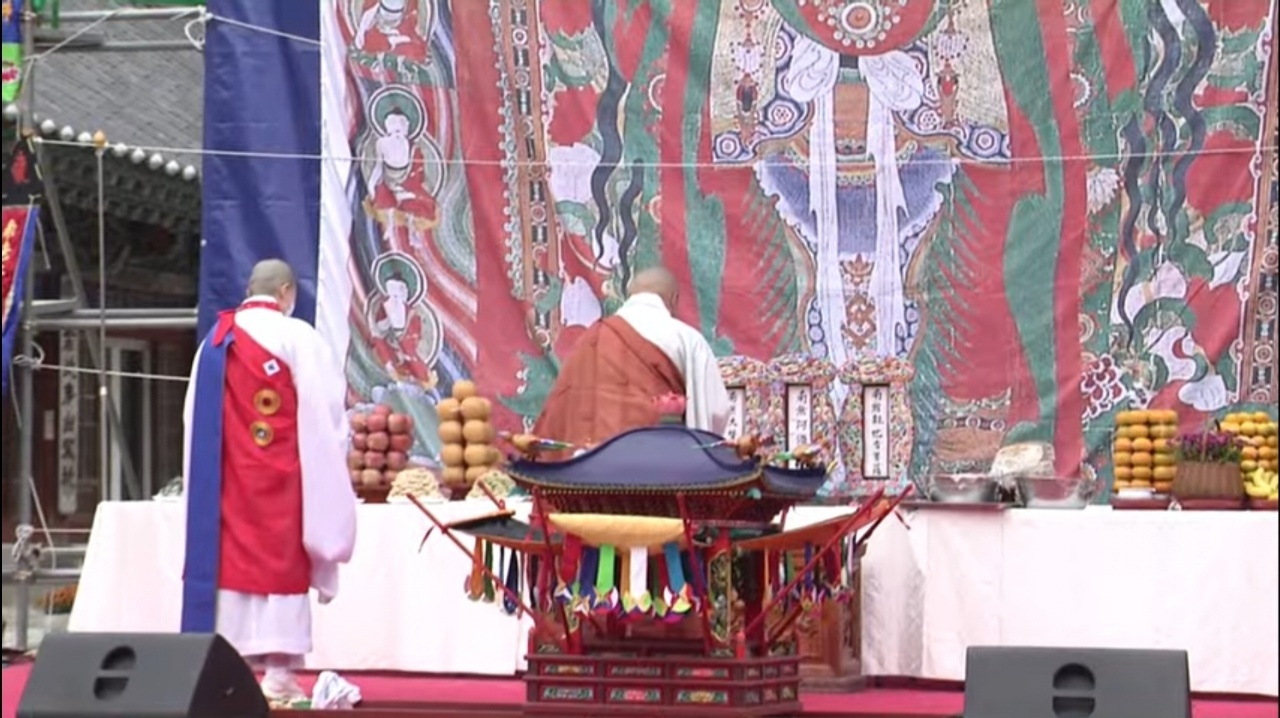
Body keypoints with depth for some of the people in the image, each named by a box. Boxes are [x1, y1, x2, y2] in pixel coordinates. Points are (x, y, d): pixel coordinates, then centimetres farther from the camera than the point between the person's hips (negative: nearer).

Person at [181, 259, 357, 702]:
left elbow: (195, 416, 12)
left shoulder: (215, 341, 10)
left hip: (222, 478, 5)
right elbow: (324, 413, -8)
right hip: (279, 478, -5)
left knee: (229, 560, 7)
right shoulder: (297, 338, -7)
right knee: (279, 562, -3)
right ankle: (277, 672, -7)